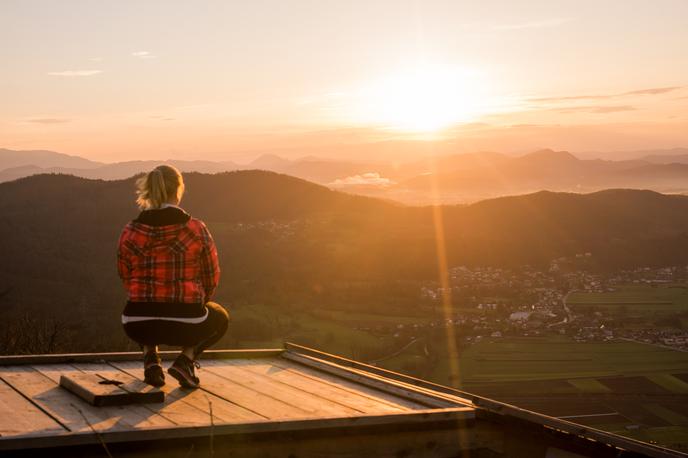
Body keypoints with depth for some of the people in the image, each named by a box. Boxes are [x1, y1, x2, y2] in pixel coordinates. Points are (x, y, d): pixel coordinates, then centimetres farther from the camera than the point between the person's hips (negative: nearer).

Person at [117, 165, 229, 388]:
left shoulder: (130, 232, -3)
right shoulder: (197, 229, -8)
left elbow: (126, 278, 11)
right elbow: (211, 279, 4)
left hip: (139, 327, 2)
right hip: (186, 324, -2)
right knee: (220, 318, 33)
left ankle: (151, 357, 13)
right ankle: (186, 360, 7)